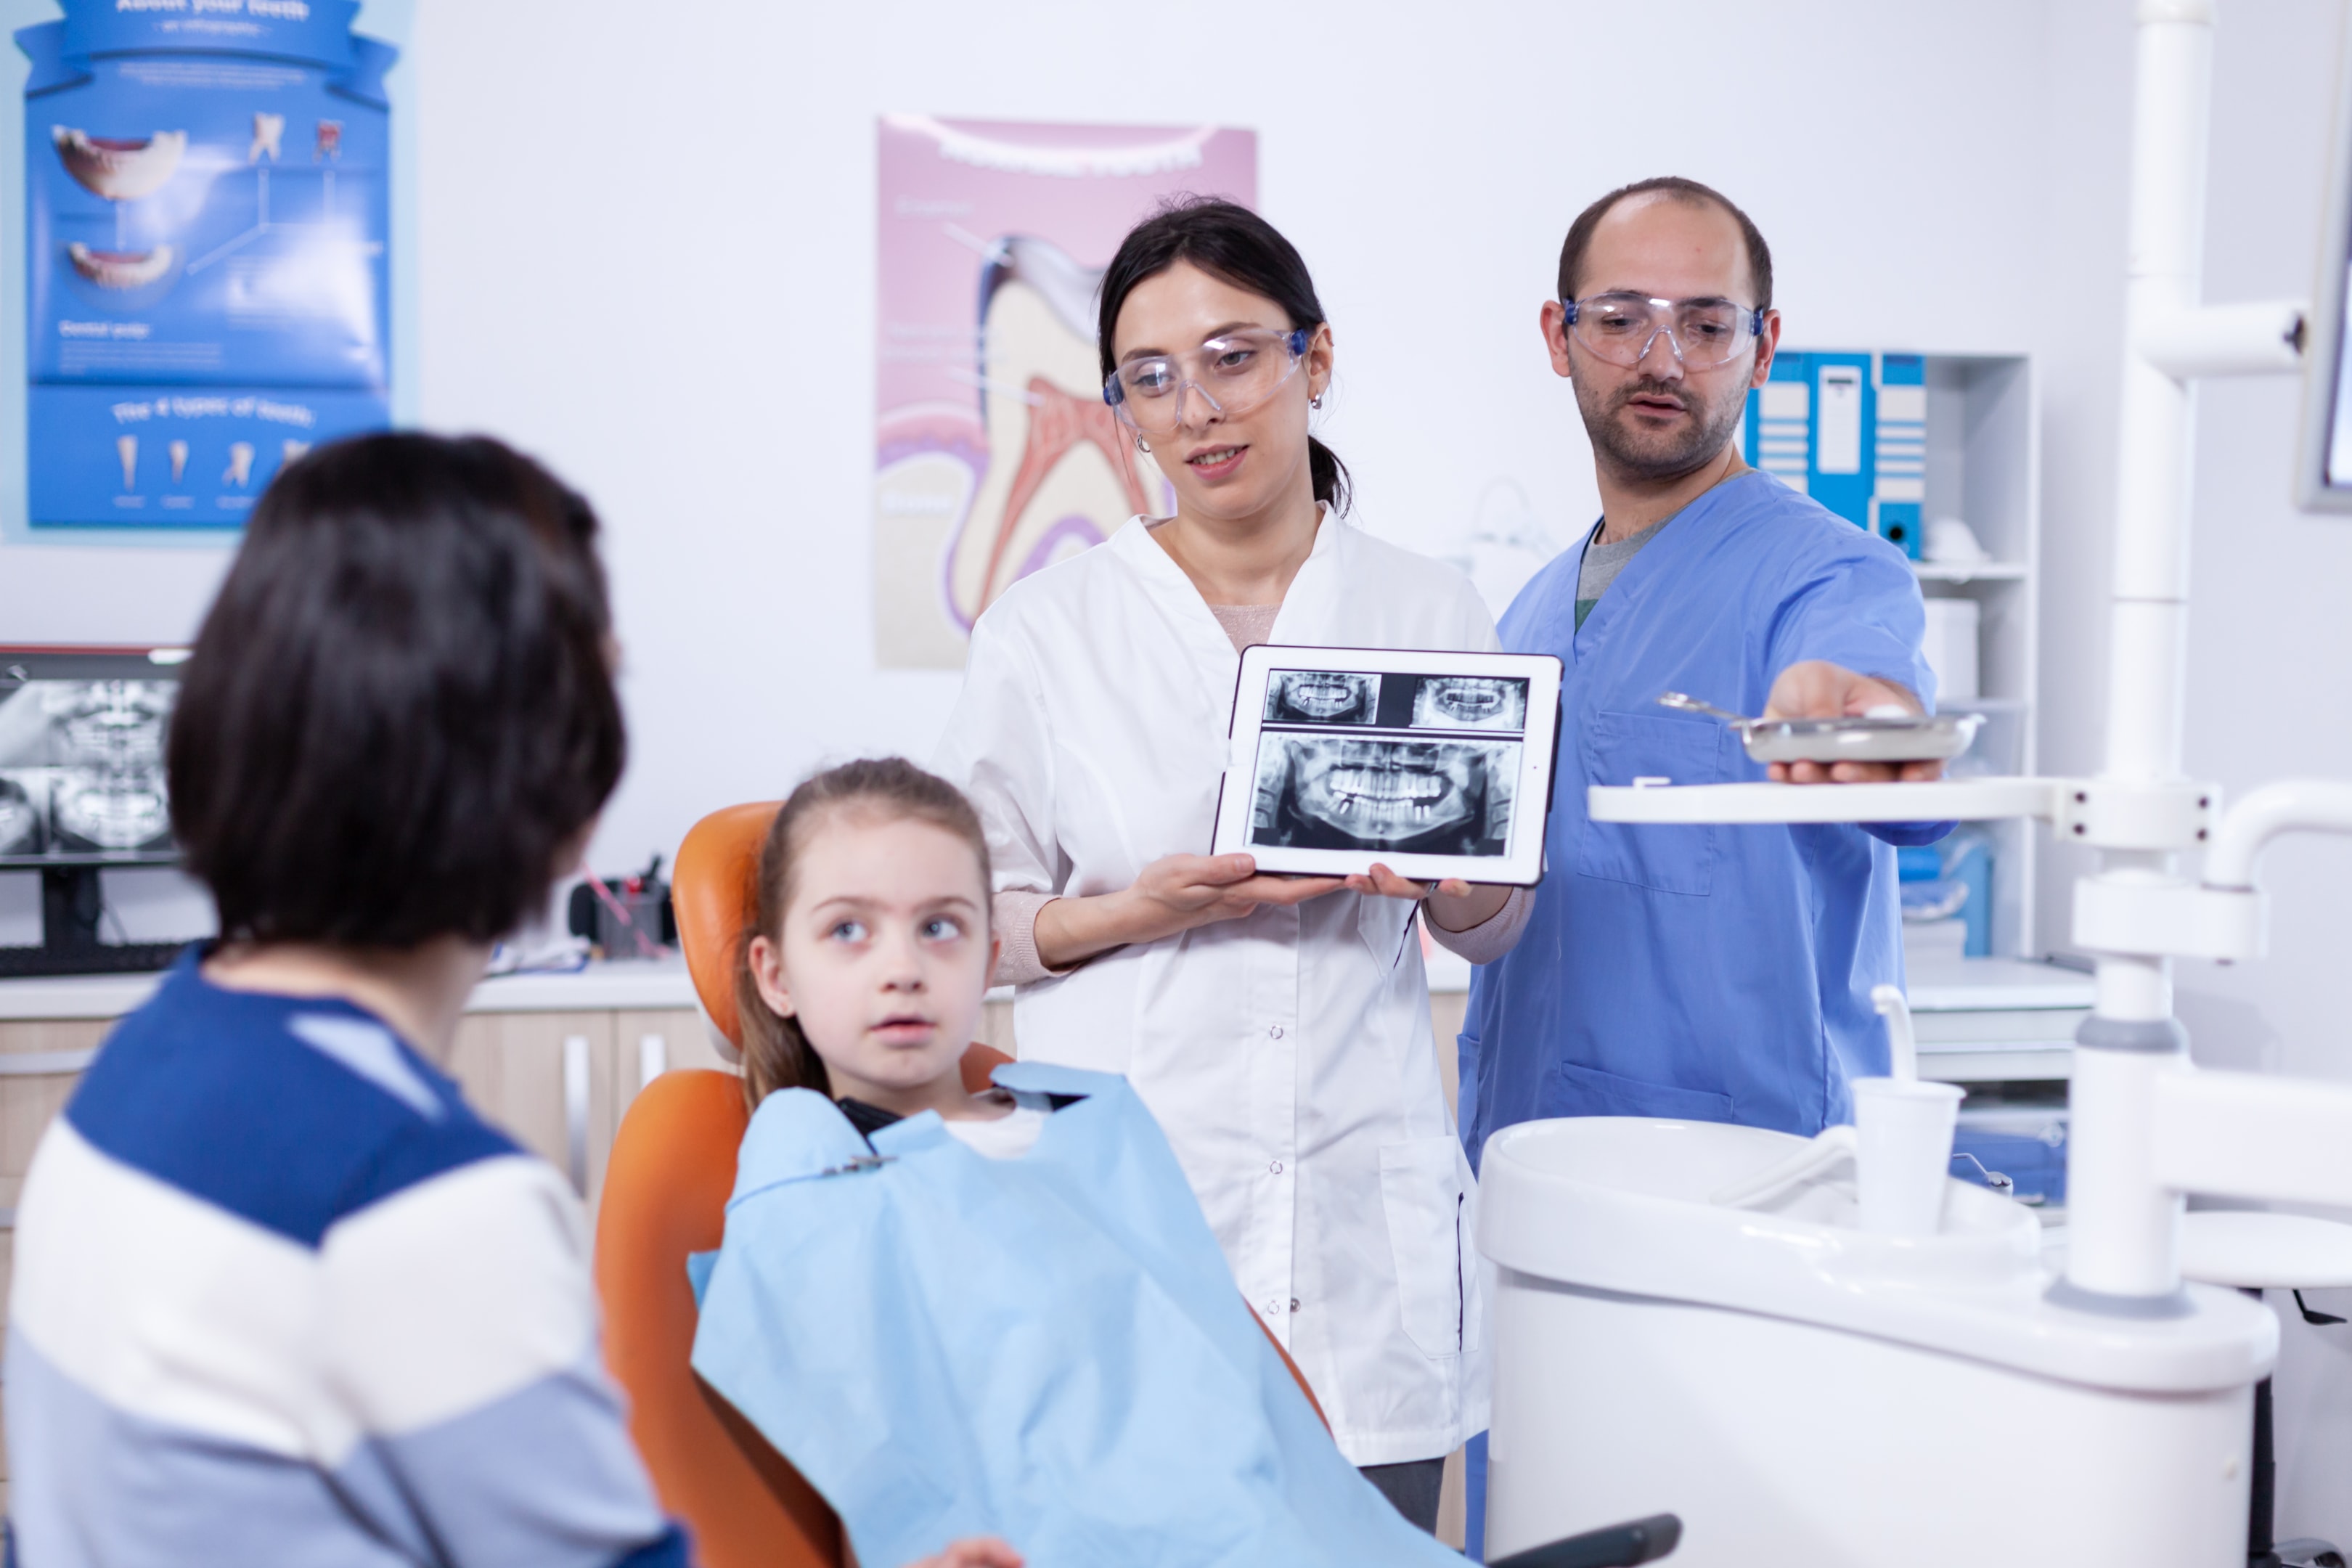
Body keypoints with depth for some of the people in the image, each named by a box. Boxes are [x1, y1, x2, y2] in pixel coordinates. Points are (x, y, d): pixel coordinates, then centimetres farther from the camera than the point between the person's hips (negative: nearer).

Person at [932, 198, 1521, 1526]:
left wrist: (1451, 874, -8)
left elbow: (1495, 927, 14)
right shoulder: (1044, 631, 2)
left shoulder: (1431, 611, 7)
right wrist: (1140, 912, -12)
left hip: (1365, 1205, 2)